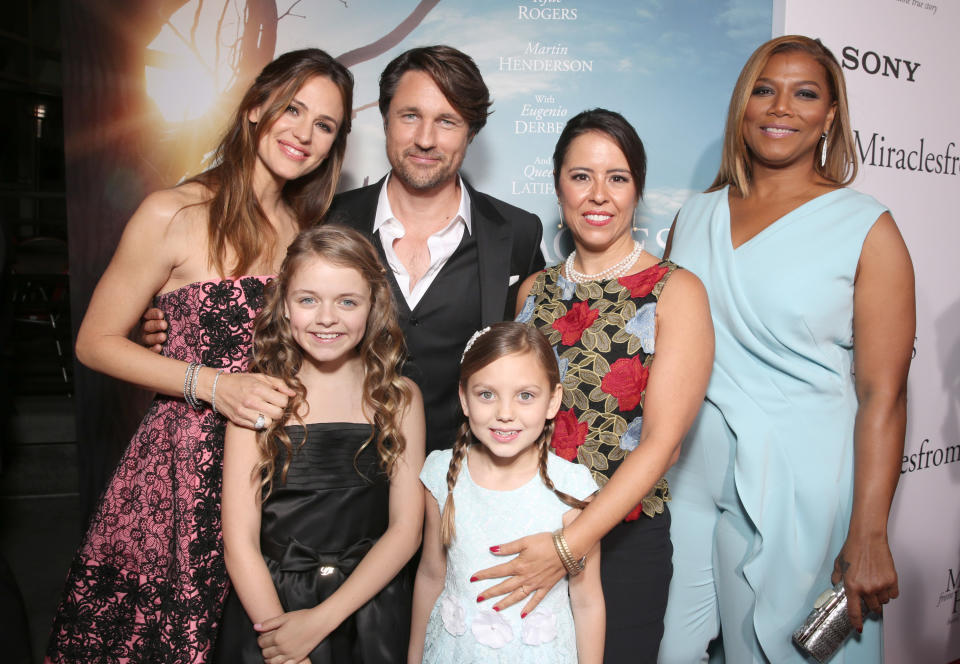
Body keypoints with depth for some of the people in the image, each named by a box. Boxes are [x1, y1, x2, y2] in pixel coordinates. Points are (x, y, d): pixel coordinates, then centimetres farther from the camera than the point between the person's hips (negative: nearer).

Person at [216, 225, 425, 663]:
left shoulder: (400, 398, -3)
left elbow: (405, 528, -7)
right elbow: (240, 540, -8)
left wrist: (320, 619, -15)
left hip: (369, 614, 1)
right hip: (268, 606, -1)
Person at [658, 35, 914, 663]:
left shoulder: (867, 227, -5)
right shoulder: (695, 216, 7)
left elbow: (882, 394, -9)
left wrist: (868, 537, -12)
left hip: (801, 486, -3)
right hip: (689, 472, 4)